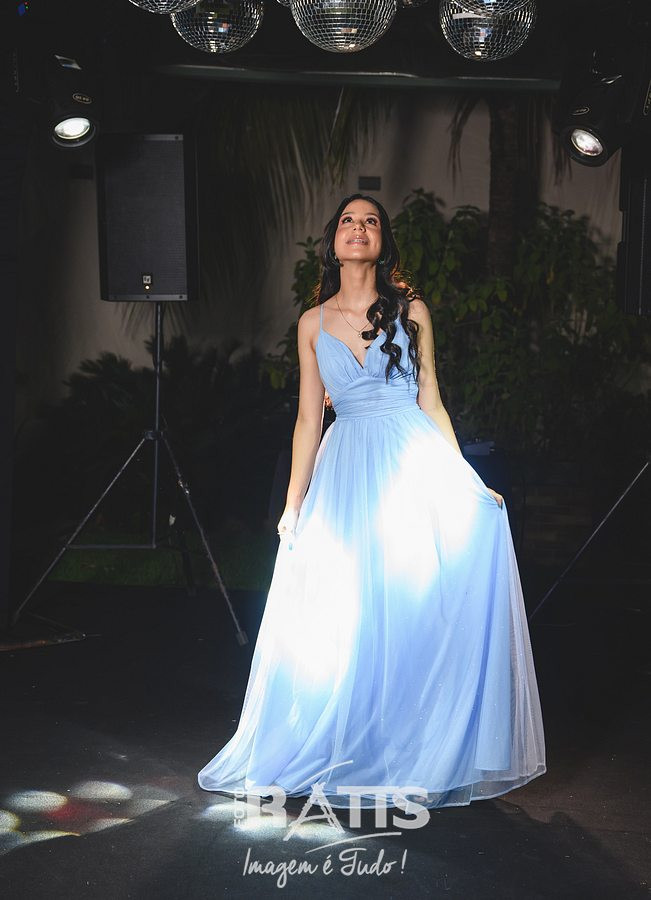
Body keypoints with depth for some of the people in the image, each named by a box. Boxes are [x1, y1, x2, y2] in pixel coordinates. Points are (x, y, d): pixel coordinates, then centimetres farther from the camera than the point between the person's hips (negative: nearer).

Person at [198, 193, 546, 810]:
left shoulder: (411, 310, 6)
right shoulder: (313, 324, 8)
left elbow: (431, 403, 7)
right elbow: (308, 419, 9)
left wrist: (465, 480, 2)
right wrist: (294, 503, 5)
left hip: (415, 465, -1)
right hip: (345, 473, 1)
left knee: (423, 610, -3)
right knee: (341, 621, 1)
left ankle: (427, 751, 12)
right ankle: (352, 749, 17)